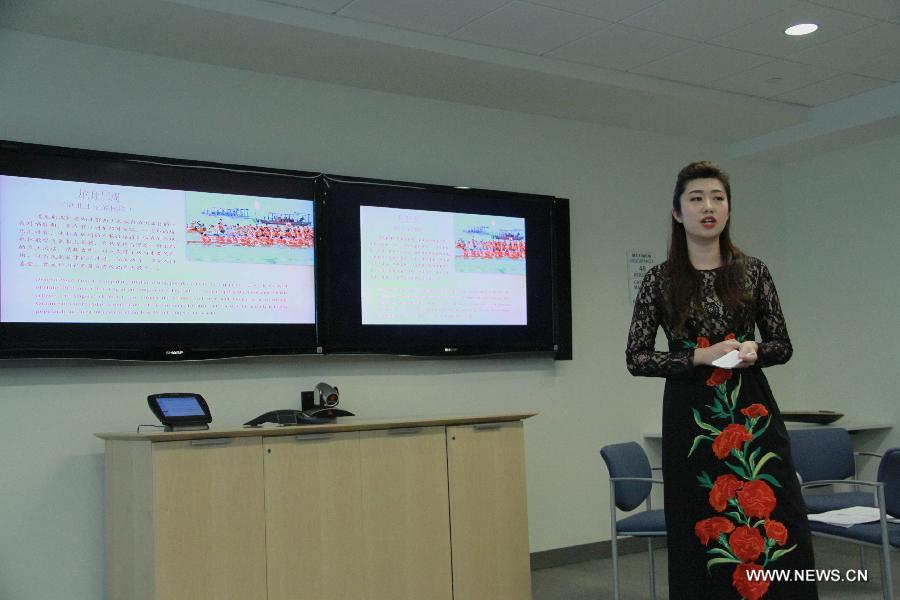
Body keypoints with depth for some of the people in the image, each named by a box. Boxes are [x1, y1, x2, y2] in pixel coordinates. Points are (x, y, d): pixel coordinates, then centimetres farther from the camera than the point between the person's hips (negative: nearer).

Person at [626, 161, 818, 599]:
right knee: (702, 535, 2)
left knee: (776, 529, -4)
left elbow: (783, 345, 11)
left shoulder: (753, 271, 6)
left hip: (752, 411, 1)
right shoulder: (660, 280, 1)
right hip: (691, 418, -1)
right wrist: (699, 356, -13)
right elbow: (635, 358, -1)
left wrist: (755, 350, -11)